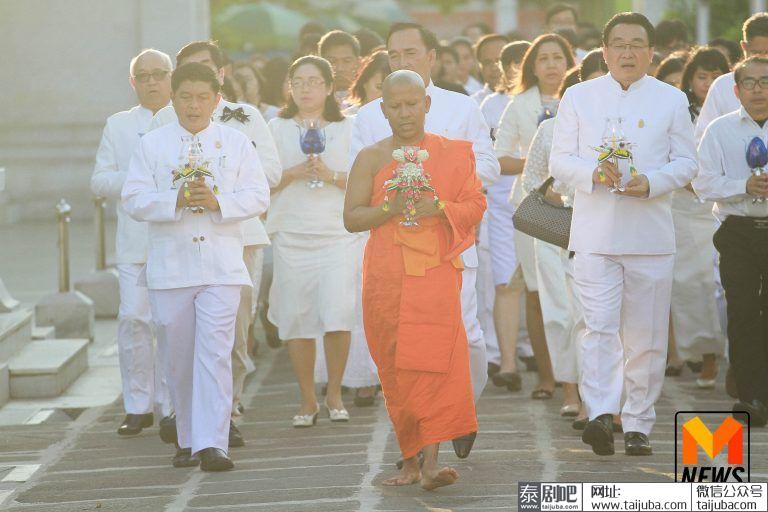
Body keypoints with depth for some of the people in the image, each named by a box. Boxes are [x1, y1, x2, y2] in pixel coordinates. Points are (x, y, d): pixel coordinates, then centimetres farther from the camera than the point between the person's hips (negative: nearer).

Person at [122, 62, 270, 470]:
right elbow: (134, 200, -1)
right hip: (170, 266, 1)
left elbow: (258, 196, 2)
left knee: (214, 353, -11)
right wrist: (177, 201, -17)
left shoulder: (236, 144, 8)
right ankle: (188, 440, 20)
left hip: (221, 266, -1)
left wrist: (218, 202, -15)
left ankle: (212, 444, -15)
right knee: (178, 357, 7)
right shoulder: (152, 145, 6)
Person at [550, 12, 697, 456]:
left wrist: (651, 183, -12)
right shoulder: (579, 97, 8)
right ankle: (601, 415, -21)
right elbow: (560, 160, 6)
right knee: (600, 327, -14)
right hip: (595, 232, -1)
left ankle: (638, 424, 12)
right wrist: (593, 173, -15)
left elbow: (686, 162, 7)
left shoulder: (672, 100, 9)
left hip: (651, 234, 1)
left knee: (646, 336, 3)